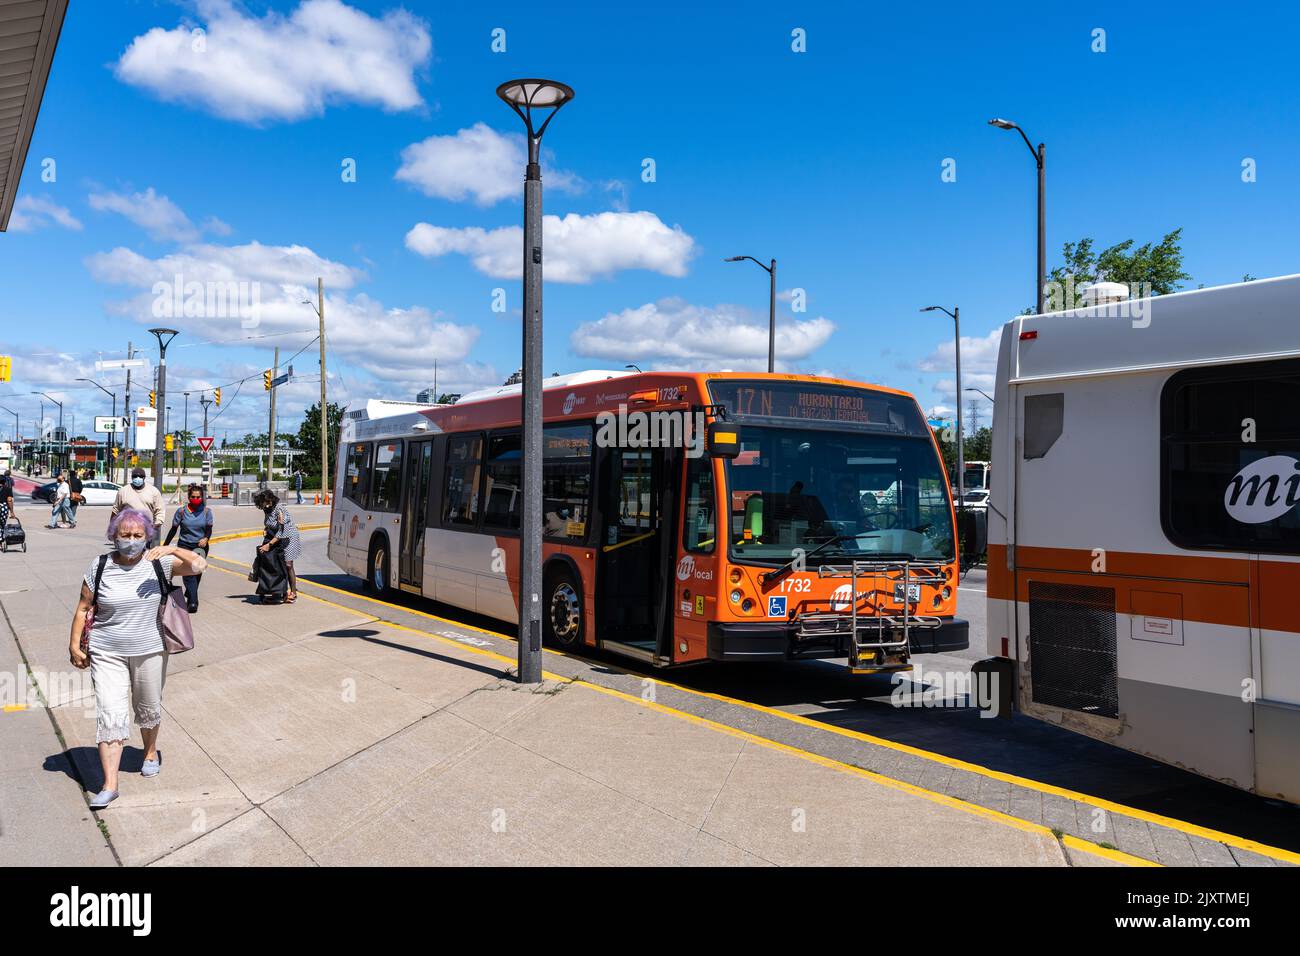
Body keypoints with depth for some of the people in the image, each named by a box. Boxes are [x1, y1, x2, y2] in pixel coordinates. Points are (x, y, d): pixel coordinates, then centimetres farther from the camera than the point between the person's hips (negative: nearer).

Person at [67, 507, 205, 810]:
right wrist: (74, 644, 1)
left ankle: (151, 752, 45)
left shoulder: (159, 562, -6)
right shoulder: (100, 566, -6)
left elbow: (199, 565, -14)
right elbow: (83, 608, 1)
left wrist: (173, 550, -29)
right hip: (108, 654, -1)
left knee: (149, 708, 18)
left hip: (150, 652, 1)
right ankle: (109, 785, -3)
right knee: (110, 715, -7)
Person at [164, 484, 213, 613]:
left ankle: (189, 595, 37)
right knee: (188, 572, -16)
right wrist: (165, 546, 9)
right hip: (185, 545, -2)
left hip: (201, 546, 2)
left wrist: (206, 538, -23)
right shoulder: (181, 511, 0)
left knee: (197, 573, 11)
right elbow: (173, 530, 6)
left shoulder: (206, 511, 2)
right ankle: (193, 602, -21)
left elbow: (209, 529, -2)